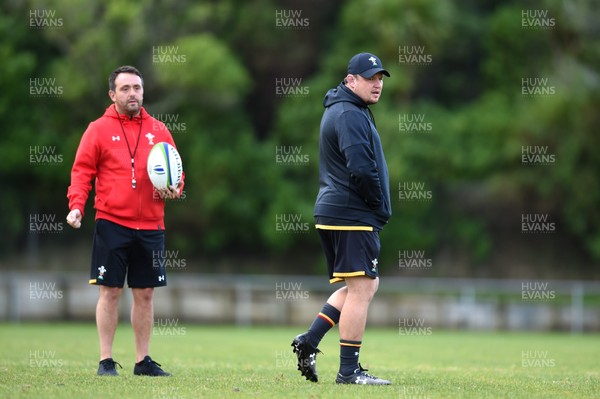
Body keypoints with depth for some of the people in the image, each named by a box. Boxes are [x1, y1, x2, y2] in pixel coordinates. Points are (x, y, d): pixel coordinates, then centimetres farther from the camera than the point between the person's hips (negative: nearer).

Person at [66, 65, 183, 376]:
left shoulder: (158, 131, 10)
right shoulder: (99, 129, 1)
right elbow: (82, 171, -2)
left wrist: (174, 189, -7)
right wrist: (76, 206, -16)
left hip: (150, 226, 3)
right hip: (111, 224, -3)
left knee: (145, 293, 8)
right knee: (110, 291, -2)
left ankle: (143, 360, 16)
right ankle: (106, 360, 5)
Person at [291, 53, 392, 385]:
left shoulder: (341, 111, 21)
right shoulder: (350, 115, -13)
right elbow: (361, 170, -23)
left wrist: (377, 209, 14)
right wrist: (381, 209, -10)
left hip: (334, 212, 10)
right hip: (353, 216, -10)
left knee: (364, 285, 17)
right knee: (360, 287, -7)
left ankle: (310, 340, 12)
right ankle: (349, 370, -5)